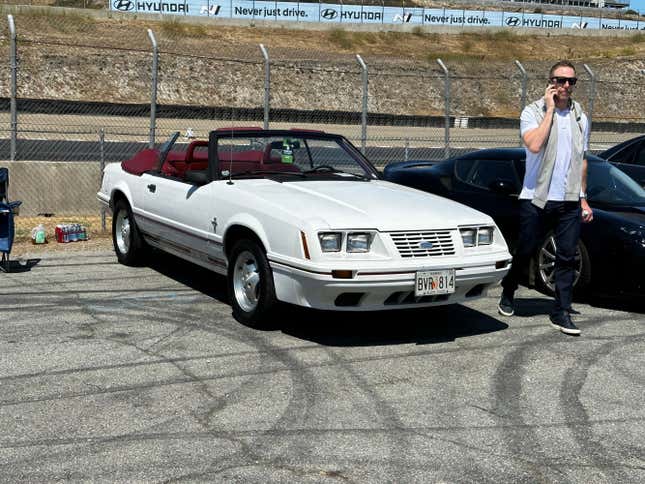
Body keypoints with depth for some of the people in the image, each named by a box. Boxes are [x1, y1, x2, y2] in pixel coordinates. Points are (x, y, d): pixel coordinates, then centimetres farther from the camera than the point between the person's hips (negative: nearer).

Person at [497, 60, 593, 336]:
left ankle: (561, 313, 4)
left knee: (567, 257, 0)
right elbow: (534, 145, -22)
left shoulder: (580, 117, 12)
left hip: (569, 200, 4)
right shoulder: (533, 112, -3)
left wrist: (583, 198, 16)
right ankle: (507, 295, 30)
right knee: (524, 252, 6)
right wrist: (550, 109, -15)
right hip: (536, 197, -4)